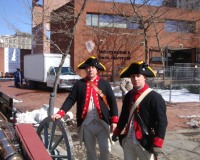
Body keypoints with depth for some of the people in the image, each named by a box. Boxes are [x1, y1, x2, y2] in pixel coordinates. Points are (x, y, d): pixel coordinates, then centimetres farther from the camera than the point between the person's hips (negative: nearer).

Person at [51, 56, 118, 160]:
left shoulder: (104, 84, 3)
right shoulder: (79, 84, 3)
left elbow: (112, 102, 2)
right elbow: (70, 100, -3)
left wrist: (114, 120, -3)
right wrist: (60, 113, -18)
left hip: (102, 123, -1)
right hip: (86, 124, 1)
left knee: (106, 149, -1)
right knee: (90, 151, 14)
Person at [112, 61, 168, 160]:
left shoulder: (154, 97, -12)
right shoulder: (128, 96, 8)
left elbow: (162, 122, -15)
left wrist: (157, 144, -20)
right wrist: (117, 132, 22)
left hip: (145, 143, -6)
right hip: (128, 140, 6)